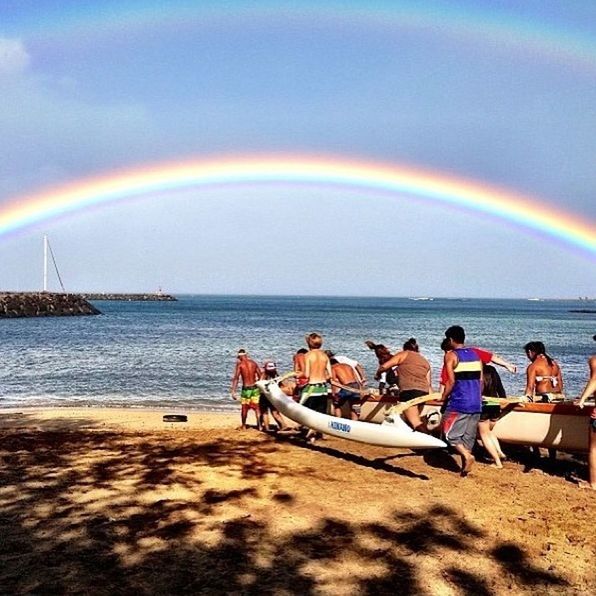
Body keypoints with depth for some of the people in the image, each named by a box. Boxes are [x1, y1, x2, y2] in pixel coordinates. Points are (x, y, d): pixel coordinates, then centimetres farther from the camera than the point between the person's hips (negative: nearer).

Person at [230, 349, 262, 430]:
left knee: (244, 408, 13)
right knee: (256, 407, 8)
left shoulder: (240, 364, -7)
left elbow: (236, 378, -13)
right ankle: (259, 425, 2)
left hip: (246, 389, -3)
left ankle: (244, 425, 26)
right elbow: (260, 376, 8)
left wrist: (233, 391, -14)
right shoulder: (254, 363, 5)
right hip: (255, 388, 3)